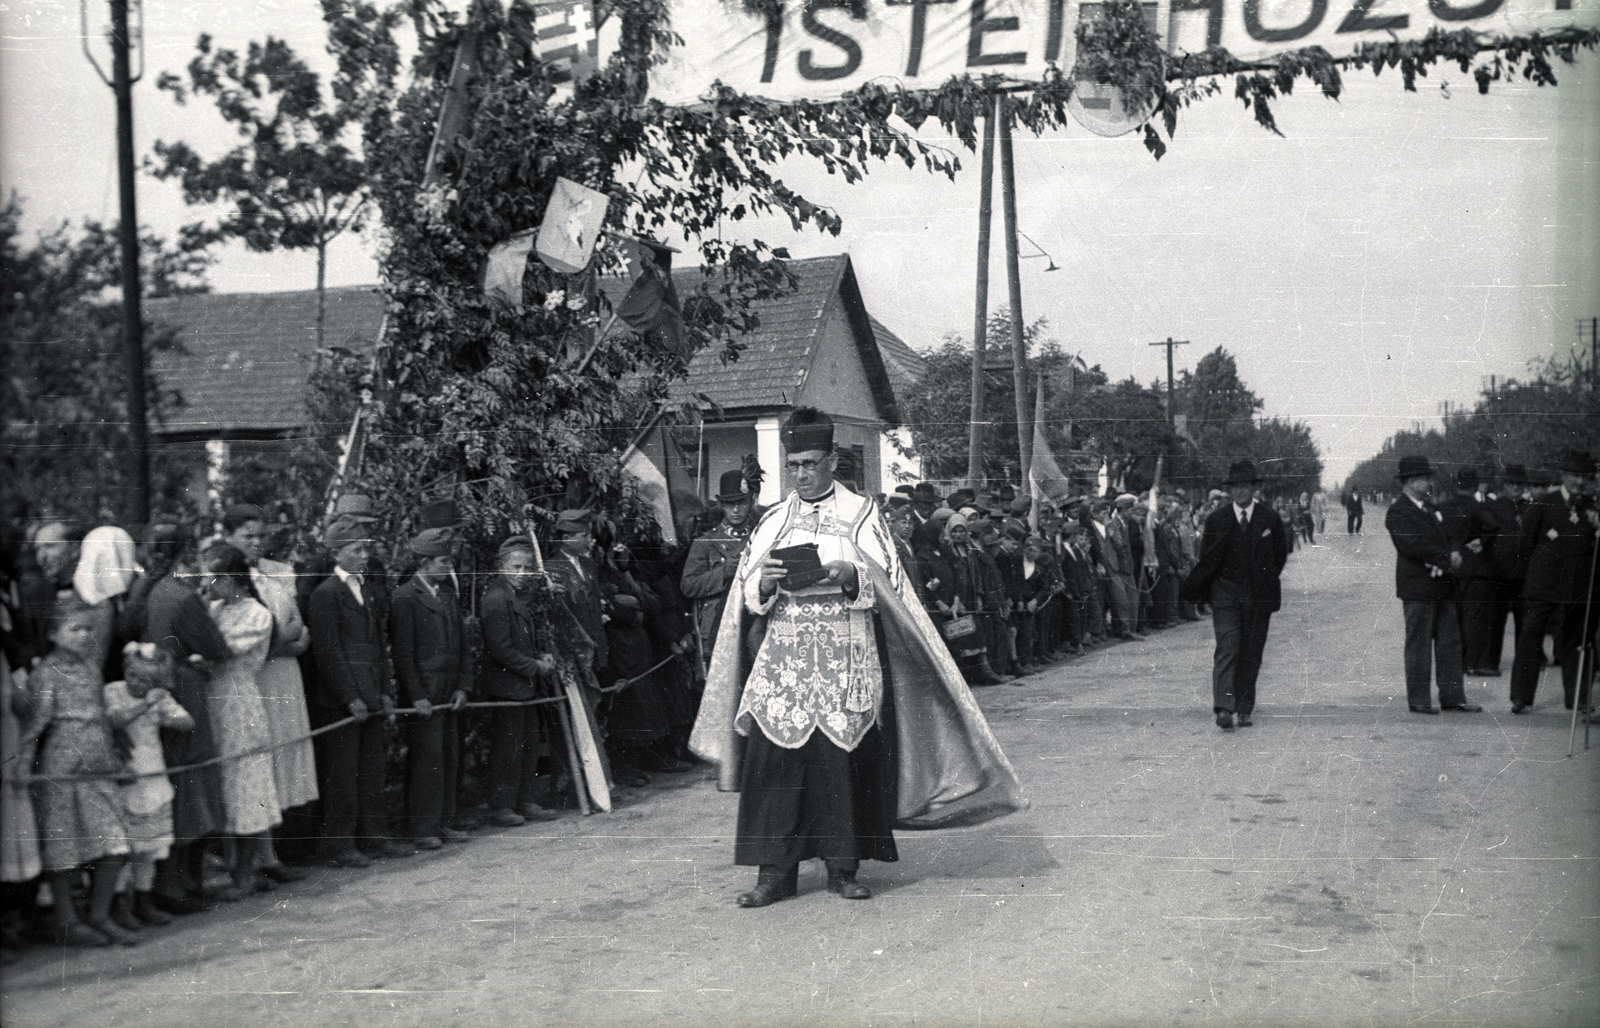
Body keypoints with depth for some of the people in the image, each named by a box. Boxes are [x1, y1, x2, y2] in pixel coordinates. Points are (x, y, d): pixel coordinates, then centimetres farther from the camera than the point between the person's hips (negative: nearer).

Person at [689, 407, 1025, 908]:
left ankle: (843, 867, 9)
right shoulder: (773, 522, 12)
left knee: (844, 759, -3)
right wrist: (765, 583, -12)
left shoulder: (861, 515, 6)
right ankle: (775, 871, 1)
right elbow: (746, 595, 9)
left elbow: (890, 584, 0)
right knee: (774, 760, -5)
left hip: (846, 662, -2)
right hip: (783, 660, 2)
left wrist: (852, 576, -18)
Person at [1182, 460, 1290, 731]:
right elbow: (1207, 559, 7)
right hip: (1225, 593, -1)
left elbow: (1280, 555, 13)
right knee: (1227, 647, -13)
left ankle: (1244, 709, 13)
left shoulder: (1270, 518, 2)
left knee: (1251, 653, 5)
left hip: (1259, 596, 1)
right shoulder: (1216, 519, 2)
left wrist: (1264, 583, 11)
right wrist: (1201, 589, -4)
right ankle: (1223, 708, -21)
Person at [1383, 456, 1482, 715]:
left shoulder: (1431, 508, 17)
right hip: (1418, 588, -8)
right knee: (1419, 645, -1)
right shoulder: (1398, 512, -11)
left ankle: (1452, 696, 14)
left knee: (1450, 642, 9)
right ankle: (1419, 700, 6)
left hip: (1443, 585, 8)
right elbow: (1414, 546, -21)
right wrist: (1447, 560, -16)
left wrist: (1454, 555, -8)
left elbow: (1447, 537, 14)